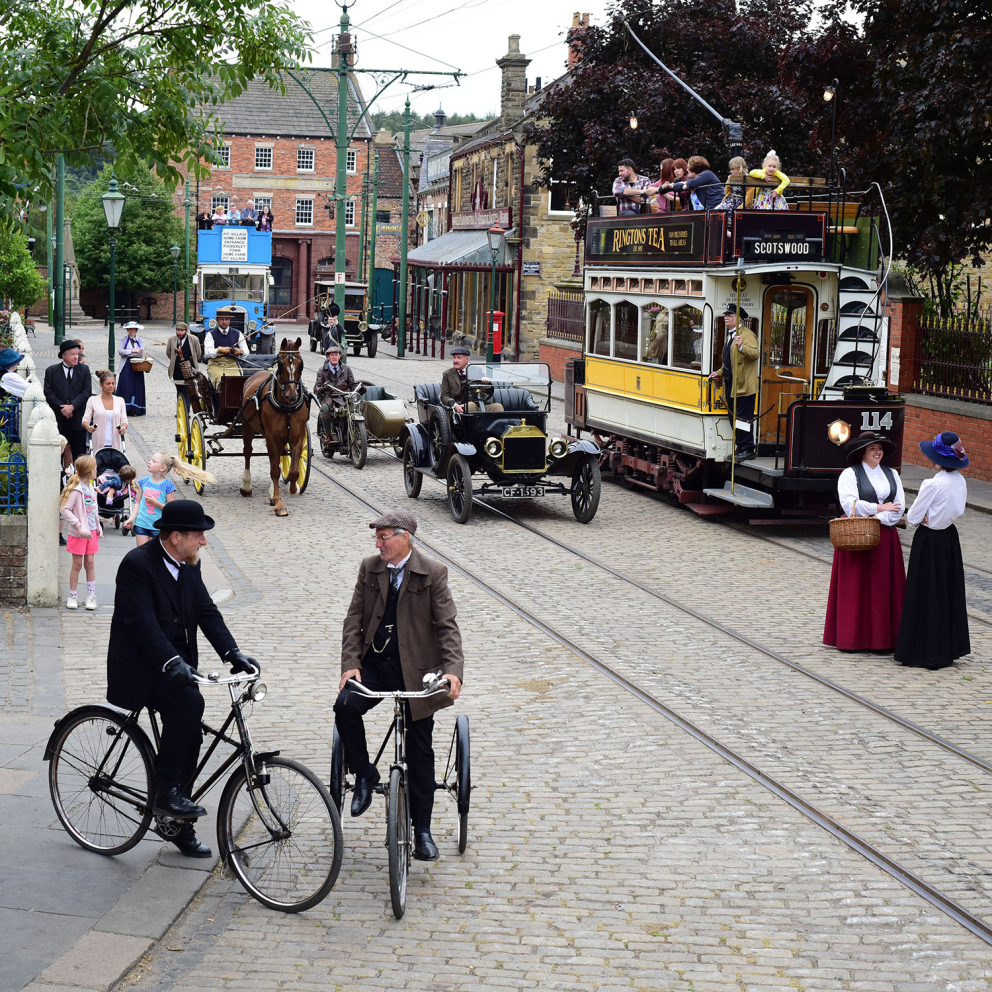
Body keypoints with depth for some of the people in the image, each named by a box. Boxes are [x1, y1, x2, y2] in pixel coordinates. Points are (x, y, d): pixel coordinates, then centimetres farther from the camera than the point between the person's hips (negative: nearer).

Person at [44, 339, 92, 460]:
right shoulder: (51, 371, 4)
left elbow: (87, 392, -3)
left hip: (77, 419, 0)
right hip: (58, 418, 0)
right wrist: (62, 408, -12)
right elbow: (48, 393, -2)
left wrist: (72, 406, -13)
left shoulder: (84, 370, 6)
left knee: (79, 453, 2)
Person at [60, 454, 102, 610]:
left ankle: (91, 596, 12)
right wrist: (79, 526, -23)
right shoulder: (76, 489, -15)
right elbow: (65, 510, -19)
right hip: (78, 533, -6)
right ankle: (72, 597, 11)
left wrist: (98, 527, 13)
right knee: (77, 564, 1)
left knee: (89, 563, 7)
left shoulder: (91, 488, 10)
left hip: (91, 532, 6)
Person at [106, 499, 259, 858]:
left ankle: (178, 825, 21)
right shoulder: (137, 564, -18)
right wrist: (172, 662, -39)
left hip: (176, 665, 8)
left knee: (190, 738, 6)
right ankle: (167, 794, -20)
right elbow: (142, 621, -27)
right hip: (139, 668, -8)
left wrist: (232, 653, -11)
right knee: (189, 703, -30)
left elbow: (206, 611, 3)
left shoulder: (189, 566, 7)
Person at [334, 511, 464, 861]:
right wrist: (350, 663, -10)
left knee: (419, 751, 2)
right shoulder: (369, 568, 3)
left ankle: (422, 829, 13)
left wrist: (453, 670, -26)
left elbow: (447, 626, -11)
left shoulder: (432, 574, -8)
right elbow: (354, 618, 4)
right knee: (346, 706, -25)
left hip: (415, 671, -3)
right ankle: (364, 774, 0)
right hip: (374, 663, 3)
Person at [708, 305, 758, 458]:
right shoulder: (730, 336, 22)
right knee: (733, 417, 11)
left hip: (743, 385, -10)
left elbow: (755, 354, -24)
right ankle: (740, 447, 18)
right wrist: (719, 373, 18)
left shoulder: (747, 334, -8)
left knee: (742, 418, -10)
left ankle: (748, 449, -6)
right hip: (730, 384, 10)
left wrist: (741, 347, -40)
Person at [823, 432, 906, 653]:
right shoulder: (849, 474, -1)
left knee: (884, 586, 3)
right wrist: (879, 507, -11)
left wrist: (878, 519, -12)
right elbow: (850, 505, -14)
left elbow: (899, 506, 4)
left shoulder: (891, 474, 13)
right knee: (855, 587, -4)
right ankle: (851, 637, 1)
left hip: (884, 536, 5)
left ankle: (883, 636, 6)